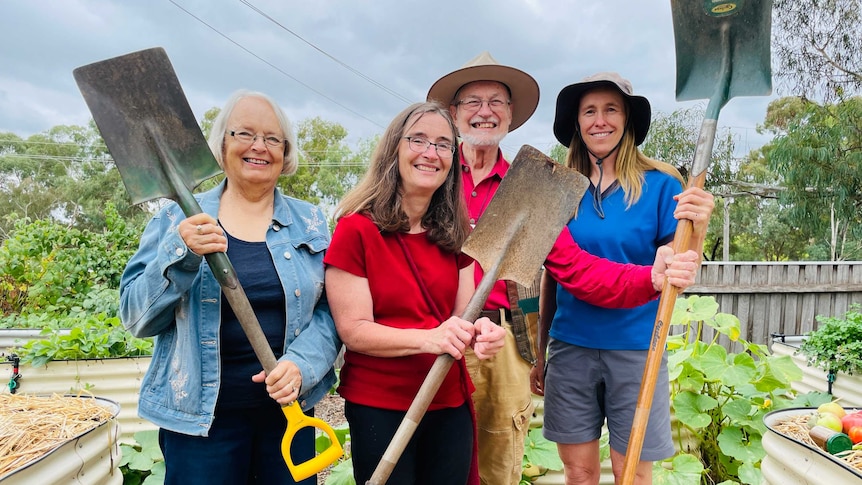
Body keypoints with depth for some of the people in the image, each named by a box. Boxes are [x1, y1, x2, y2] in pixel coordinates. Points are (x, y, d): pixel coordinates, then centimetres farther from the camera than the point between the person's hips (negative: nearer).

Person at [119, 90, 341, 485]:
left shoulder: (310, 223, 4)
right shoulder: (179, 218, 0)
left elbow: (331, 311, 0)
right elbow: (136, 317, -2)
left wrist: (301, 364, -17)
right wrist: (179, 255, -18)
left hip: (288, 409, 2)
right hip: (199, 414, -1)